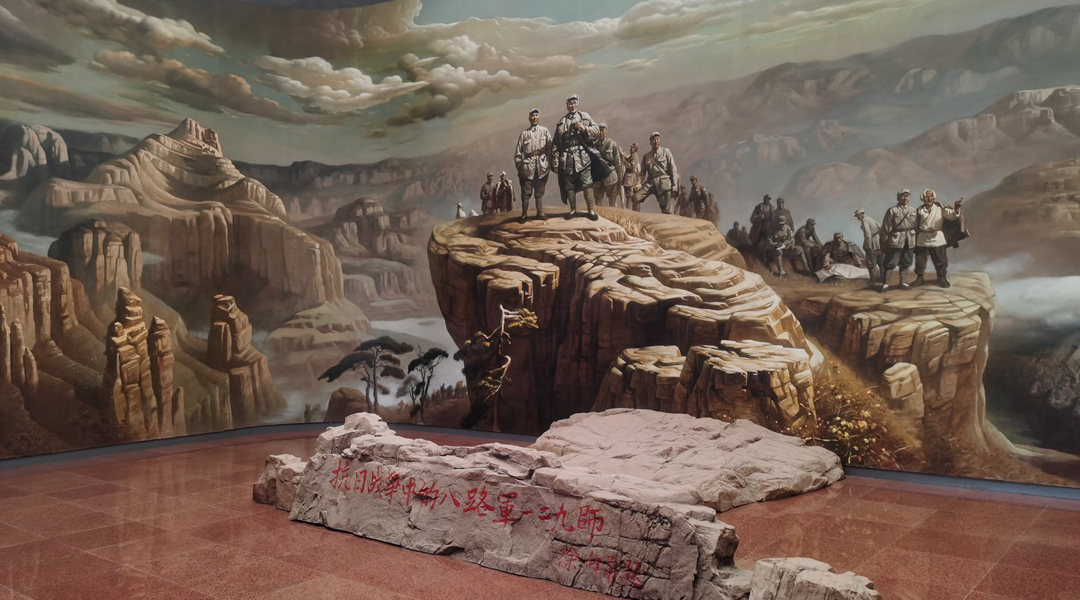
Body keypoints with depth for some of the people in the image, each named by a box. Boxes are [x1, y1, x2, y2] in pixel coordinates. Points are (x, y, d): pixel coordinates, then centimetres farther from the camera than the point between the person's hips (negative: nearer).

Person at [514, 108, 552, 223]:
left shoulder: (545, 131, 8)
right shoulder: (524, 133, 7)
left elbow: (550, 148, 3)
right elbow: (518, 152, 6)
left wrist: (549, 163, -4)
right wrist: (519, 166, -1)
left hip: (542, 166, 1)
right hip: (528, 166, -1)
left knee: (540, 191, 8)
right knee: (526, 192, -1)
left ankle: (540, 213, 14)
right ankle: (524, 214, 3)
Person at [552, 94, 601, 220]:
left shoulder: (585, 117, 9)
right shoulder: (561, 122, 13)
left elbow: (597, 130, 4)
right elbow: (556, 144, 11)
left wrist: (584, 129, -14)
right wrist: (555, 162, 5)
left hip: (582, 156, -2)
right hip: (567, 158, 2)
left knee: (587, 184, -7)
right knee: (569, 185, 6)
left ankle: (591, 210, -2)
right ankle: (573, 210, 17)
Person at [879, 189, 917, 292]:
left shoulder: (913, 210, 9)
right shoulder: (892, 210, -4)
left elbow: (916, 225, 12)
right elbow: (885, 227, -4)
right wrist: (884, 242, -6)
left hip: (910, 240, 5)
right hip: (896, 239, -5)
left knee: (905, 263, 11)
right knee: (890, 263, -4)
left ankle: (903, 282, 21)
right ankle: (885, 283, 2)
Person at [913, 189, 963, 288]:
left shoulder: (940, 207, -4)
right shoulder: (919, 210, 0)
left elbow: (951, 216, -13)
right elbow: (916, 227, 6)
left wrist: (956, 208, -34)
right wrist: (915, 242, 7)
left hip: (937, 238, -1)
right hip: (922, 239, 1)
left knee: (940, 260, 4)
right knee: (920, 260, 8)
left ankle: (942, 278, 20)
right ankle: (919, 278, 23)